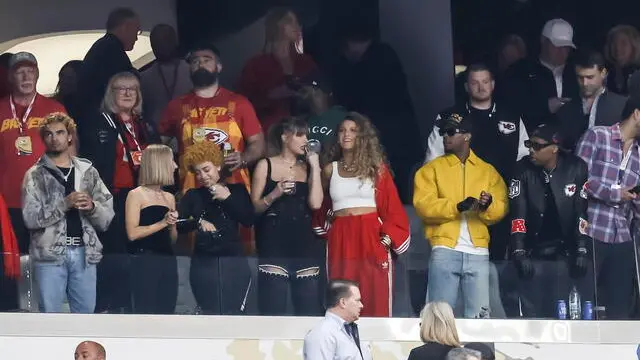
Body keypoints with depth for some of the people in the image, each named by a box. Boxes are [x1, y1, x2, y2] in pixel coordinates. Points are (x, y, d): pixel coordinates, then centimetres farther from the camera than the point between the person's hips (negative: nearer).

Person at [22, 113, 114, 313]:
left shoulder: (88, 172, 11)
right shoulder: (35, 175, 2)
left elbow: (107, 218, 9)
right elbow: (30, 218, -9)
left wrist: (92, 207, -12)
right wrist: (64, 204, -17)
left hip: (84, 253, 3)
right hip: (50, 253, -3)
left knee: (85, 312, 6)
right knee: (50, 314, -2)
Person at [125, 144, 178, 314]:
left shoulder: (169, 197, 17)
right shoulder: (136, 195, -3)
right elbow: (133, 233, -13)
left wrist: (172, 225, 0)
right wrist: (162, 223, -15)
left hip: (168, 261, 7)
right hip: (145, 261, -7)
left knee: (166, 312, 3)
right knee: (145, 314, -10)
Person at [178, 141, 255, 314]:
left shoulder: (237, 190, 9)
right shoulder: (193, 196, 10)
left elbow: (249, 220, -2)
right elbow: (177, 225, -1)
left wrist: (228, 198, -7)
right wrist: (198, 222, -18)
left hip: (233, 262, -1)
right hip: (204, 263, 1)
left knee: (233, 314, -5)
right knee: (210, 314, 0)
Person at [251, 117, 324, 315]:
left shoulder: (307, 168, 14)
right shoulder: (266, 166, 7)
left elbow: (316, 203, -2)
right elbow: (254, 207, 2)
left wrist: (315, 167, 1)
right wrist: (274, 195, -14)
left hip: (304, 241, 3)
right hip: (274, 241, -3)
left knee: (310, 309, -2)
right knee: (273, 309, -8)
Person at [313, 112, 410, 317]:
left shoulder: (376, 168, 7)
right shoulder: (330, 169, 12)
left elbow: (392, 206, 2)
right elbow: (320, 206, 21)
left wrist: (388, 237, -9)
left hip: (372, 238, -1)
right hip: (341, 239, 1)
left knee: (375, 298, -5)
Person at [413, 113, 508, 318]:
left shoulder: (488, 171, 16)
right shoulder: (432, 169, 10)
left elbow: (500, 208, 7)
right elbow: (424, 205, -4)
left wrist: (488, 206, -17)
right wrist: (457, 207, -18)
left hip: (478, 251, 2)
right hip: (445, 249, -2)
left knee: (479, 314, 0)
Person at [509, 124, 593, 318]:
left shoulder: (576, 169, -6)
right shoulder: (523, 170, -4)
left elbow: (582, 210, -3)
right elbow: (517, 213, -7)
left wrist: (582, 250, -7)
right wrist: (519, 252, -13)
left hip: (565, 254, -1)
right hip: (533, 255, 1)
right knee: (532, 315, 2)